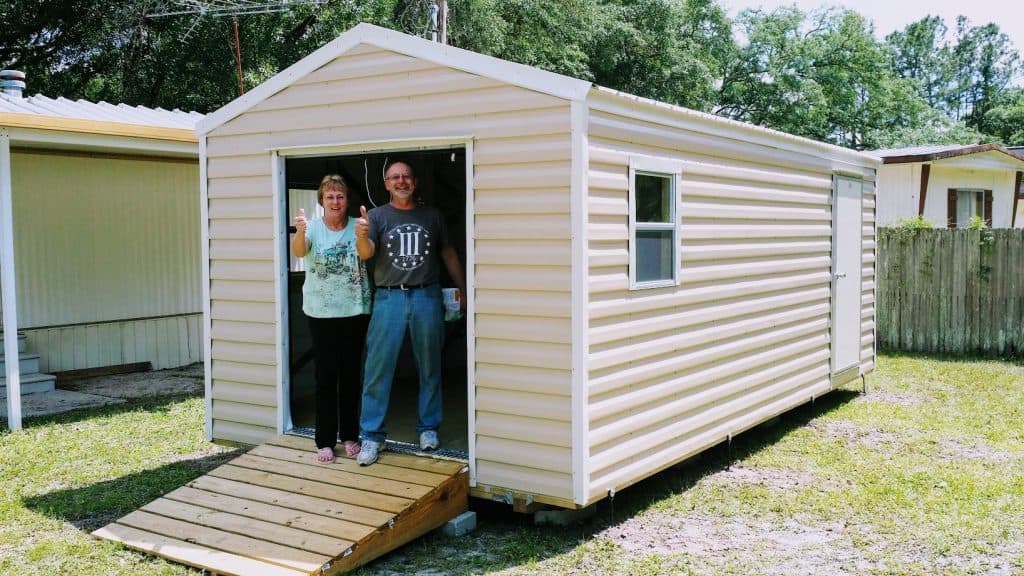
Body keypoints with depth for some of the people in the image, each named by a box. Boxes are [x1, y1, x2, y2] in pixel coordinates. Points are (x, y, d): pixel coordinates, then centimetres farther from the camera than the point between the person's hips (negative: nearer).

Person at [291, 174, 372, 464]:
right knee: (326, 376, 1)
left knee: (351, 374, 10)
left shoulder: (356, 227, -1)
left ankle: (350, 435, 22)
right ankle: (325, 440, 10)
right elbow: (299, 251, -24)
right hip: (322, 312, -1)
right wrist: (300, 233, -47)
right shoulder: (313, 228, -3)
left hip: (355, 311, 1)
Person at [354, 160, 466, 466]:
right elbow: (366, 253, -11)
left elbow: (449, 255, 16)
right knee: (378, 368, -4)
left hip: (427, 297, 2)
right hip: (389, 298, -2)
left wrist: (464, 291, 11)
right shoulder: (377, 216, 4)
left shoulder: (432, 216, 10)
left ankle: (428, 428, 24)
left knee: (430, 367, 10)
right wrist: (361, 236, -33)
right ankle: (372, 436, 4)